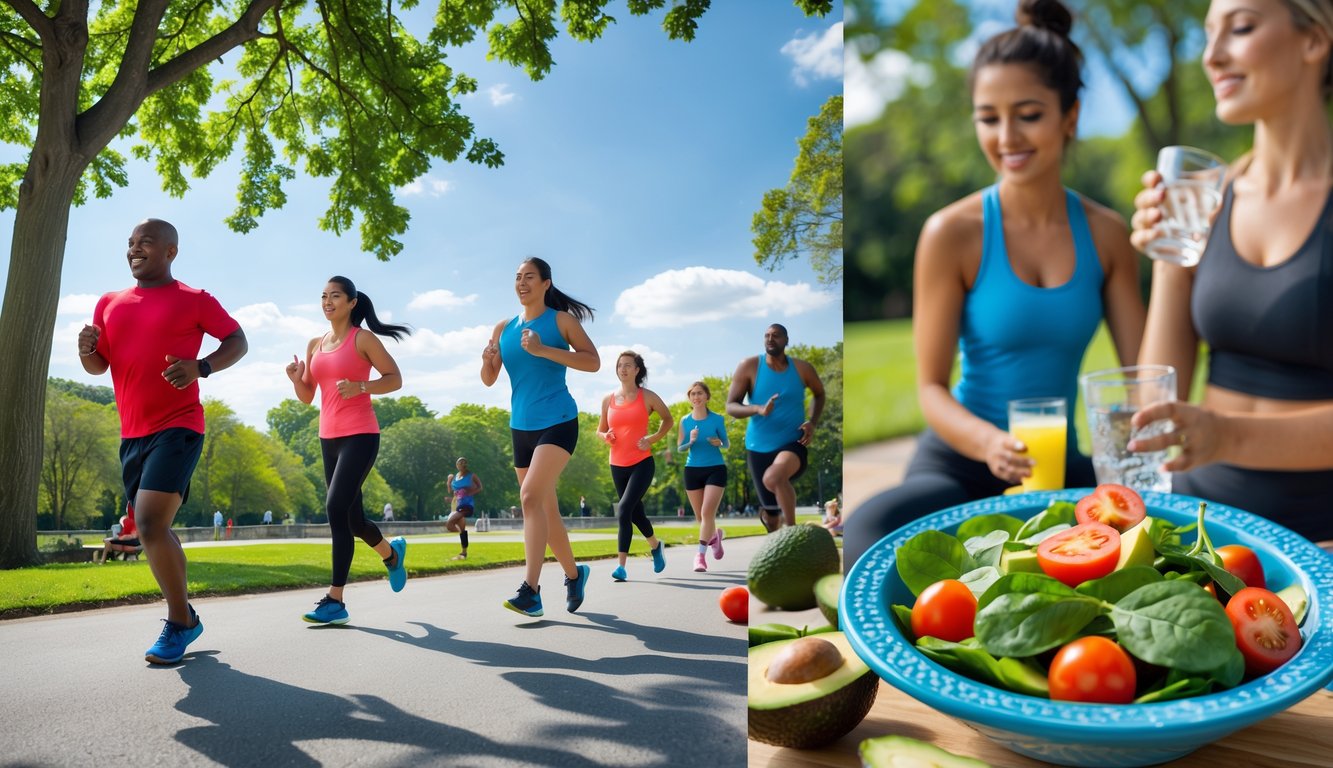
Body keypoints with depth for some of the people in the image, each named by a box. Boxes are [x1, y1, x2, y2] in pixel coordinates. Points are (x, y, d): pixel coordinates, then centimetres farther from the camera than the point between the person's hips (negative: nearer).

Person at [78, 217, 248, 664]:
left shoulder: (194, 300, -2)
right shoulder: (109, 305, 13)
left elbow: (238, 342, 1)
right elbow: (98, 366, 17)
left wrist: (201, 366, -17)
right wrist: (87, 349, -7)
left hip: (177, 427, -7)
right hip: (132, 434, 7)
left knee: (150, 524, -18)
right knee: (153, 529, 12)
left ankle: (180, 621, -3)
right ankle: (184, 615, 27)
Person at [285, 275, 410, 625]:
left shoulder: (362, 338, -4)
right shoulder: (315, 344, 14)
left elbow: (394, 379, -5)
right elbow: (307, 397, 16)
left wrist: (359, 387, -20)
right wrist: (296, 379, -4)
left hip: (360, 435, -7)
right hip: (329, 437, 7)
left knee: (336, 507, -19)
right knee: (350, 515, 13)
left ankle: (335, 600, -15)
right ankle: (391, 552, 43)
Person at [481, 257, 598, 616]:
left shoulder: (561, 319, -3)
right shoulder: (504, 327, 11)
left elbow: (593, 362, -13)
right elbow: (489, 380, 12)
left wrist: (542, 350, -21)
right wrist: (487, 361, -11)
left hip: (557, 422, -6)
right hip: (521, 427, 6)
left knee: (531, 495, -23)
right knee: (545, 507, 12)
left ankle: (531, 591, -24)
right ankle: (574, 573, 31)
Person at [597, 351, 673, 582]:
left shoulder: (647, 397, -2)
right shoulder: (608, 399, 6)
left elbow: (667, 419, 10)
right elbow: (600, 430, 16)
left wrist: (653, 438, -5)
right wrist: (606, 436, -8)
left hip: (642, 463, -4)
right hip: (618, 465, 4)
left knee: (624, 509, -20)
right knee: (635, 512, 15)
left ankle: (621, 565, -19)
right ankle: (655, 545, 42)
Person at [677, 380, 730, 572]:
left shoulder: (717, 419, -5)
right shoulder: (685, 421, 1)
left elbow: (727, 444, 5)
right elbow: (679, 448, 4)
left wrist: (719, 443, -17)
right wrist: (691, 441, -16)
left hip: (715, 469, -3)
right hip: (693, 470, 3)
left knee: (707, 513, -15)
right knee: (700, 516, 11)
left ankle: (700, 555, -8)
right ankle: (715, 535, 43)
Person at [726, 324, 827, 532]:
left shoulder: (802, 368, -3)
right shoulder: (749, 366, -7)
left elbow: (819, 394, 17)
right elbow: (730, 407, -9)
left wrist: (813, 423, -1)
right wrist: (758, 409, -29)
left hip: (793, 443, -1)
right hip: (759, 447, 1)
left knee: (773, 477, -36)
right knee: (772, 513, 8)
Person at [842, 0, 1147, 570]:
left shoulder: (1105, 234, 4)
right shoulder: (952, 233, -7)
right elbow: (931, 386, -8)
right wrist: (991, 443, -28)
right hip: (958, 460, -4)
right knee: (867, 540, -35)